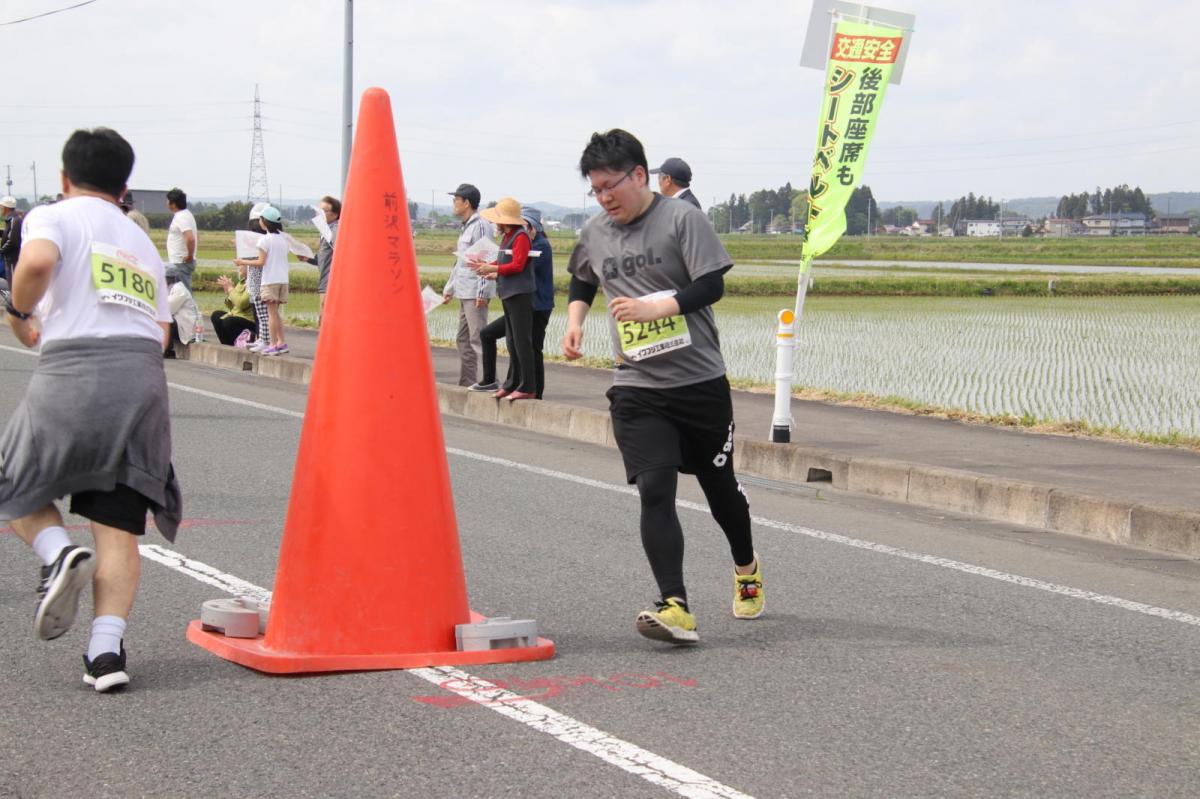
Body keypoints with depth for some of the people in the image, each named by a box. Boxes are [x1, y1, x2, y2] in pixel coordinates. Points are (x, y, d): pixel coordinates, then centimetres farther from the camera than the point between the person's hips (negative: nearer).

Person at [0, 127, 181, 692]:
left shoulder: (54, 217, 8)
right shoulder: (142, 242, 26)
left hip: (72, 370, -4)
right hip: (144, 372, 4)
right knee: (118, 524, 3)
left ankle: (58, 552, -10)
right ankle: (107, 648, -9)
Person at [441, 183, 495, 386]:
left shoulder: (480, 225, -12)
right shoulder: (466, 227, 19)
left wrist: (482, 292, -22)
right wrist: (449, 288, 27)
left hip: (475, 293, -10)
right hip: (464, 292, 10)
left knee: (478, 338, -12)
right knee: (463, 339, 12)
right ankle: (465, 383, 17)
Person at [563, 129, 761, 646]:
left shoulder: (682, 219, -7)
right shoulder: (594, 234, 8)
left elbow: (711, 286, -14)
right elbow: (581, 282, 28)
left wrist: (655, 308, -25)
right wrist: (574, 321, 11)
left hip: (700, 382, -2)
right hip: (636, 389, 3)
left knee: (719, 485, 13)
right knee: (655, 490, -15)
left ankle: (746, 568, 43)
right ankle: (675, 609, -22)